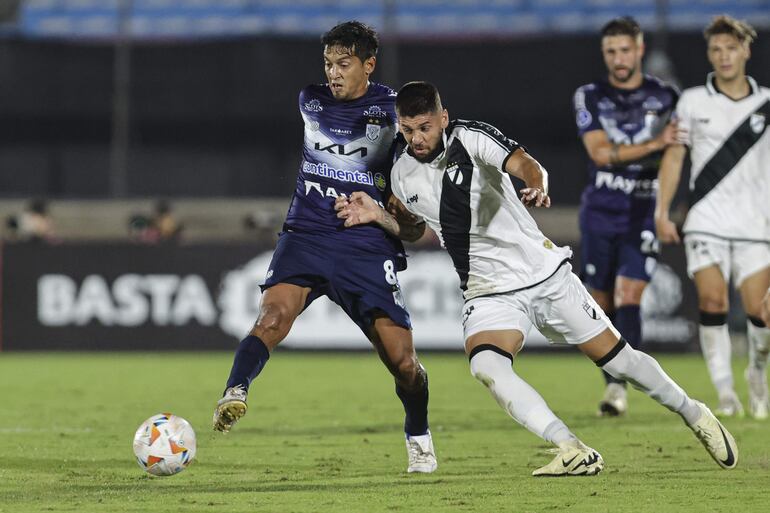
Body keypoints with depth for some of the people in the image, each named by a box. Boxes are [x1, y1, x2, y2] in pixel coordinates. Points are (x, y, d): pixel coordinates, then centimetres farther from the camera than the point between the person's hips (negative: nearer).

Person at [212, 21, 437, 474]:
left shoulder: (394, 110, -2)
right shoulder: (310, 102, 8)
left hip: (367, 248, -2)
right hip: (306, 237, 2)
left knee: (402, 360, -2)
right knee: (274, 315, -27)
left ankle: (419, 437, 24)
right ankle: (234, 397, -41)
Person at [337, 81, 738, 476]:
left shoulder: (470, 137, -11)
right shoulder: (402, 174, 2)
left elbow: (526, 165, -27)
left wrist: (537, 186, -49)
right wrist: (377, 216, 2)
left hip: (545, 274, -3)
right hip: (488, 292, 3)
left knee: (617, 357, 2)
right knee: (485, 366, -28)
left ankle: (694, 415, 29)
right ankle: (574, 453, -30)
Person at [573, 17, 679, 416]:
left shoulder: (665, 97, 4)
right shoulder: (590, 97, 2)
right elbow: (601, 153, -11)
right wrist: (653, 145, -18)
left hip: (643, 215, -2)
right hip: (599, 214, 2)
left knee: (628, 298, -15)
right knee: (601, 304, 6)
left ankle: (618, 387, -18)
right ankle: (612, 382, 21)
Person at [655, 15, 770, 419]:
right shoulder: (692, 101, 4)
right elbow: (673, 156, 7)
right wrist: (662, 211, 0)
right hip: (705, 222, -1)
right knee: (712, 301, -15)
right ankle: (725, 392, -9)